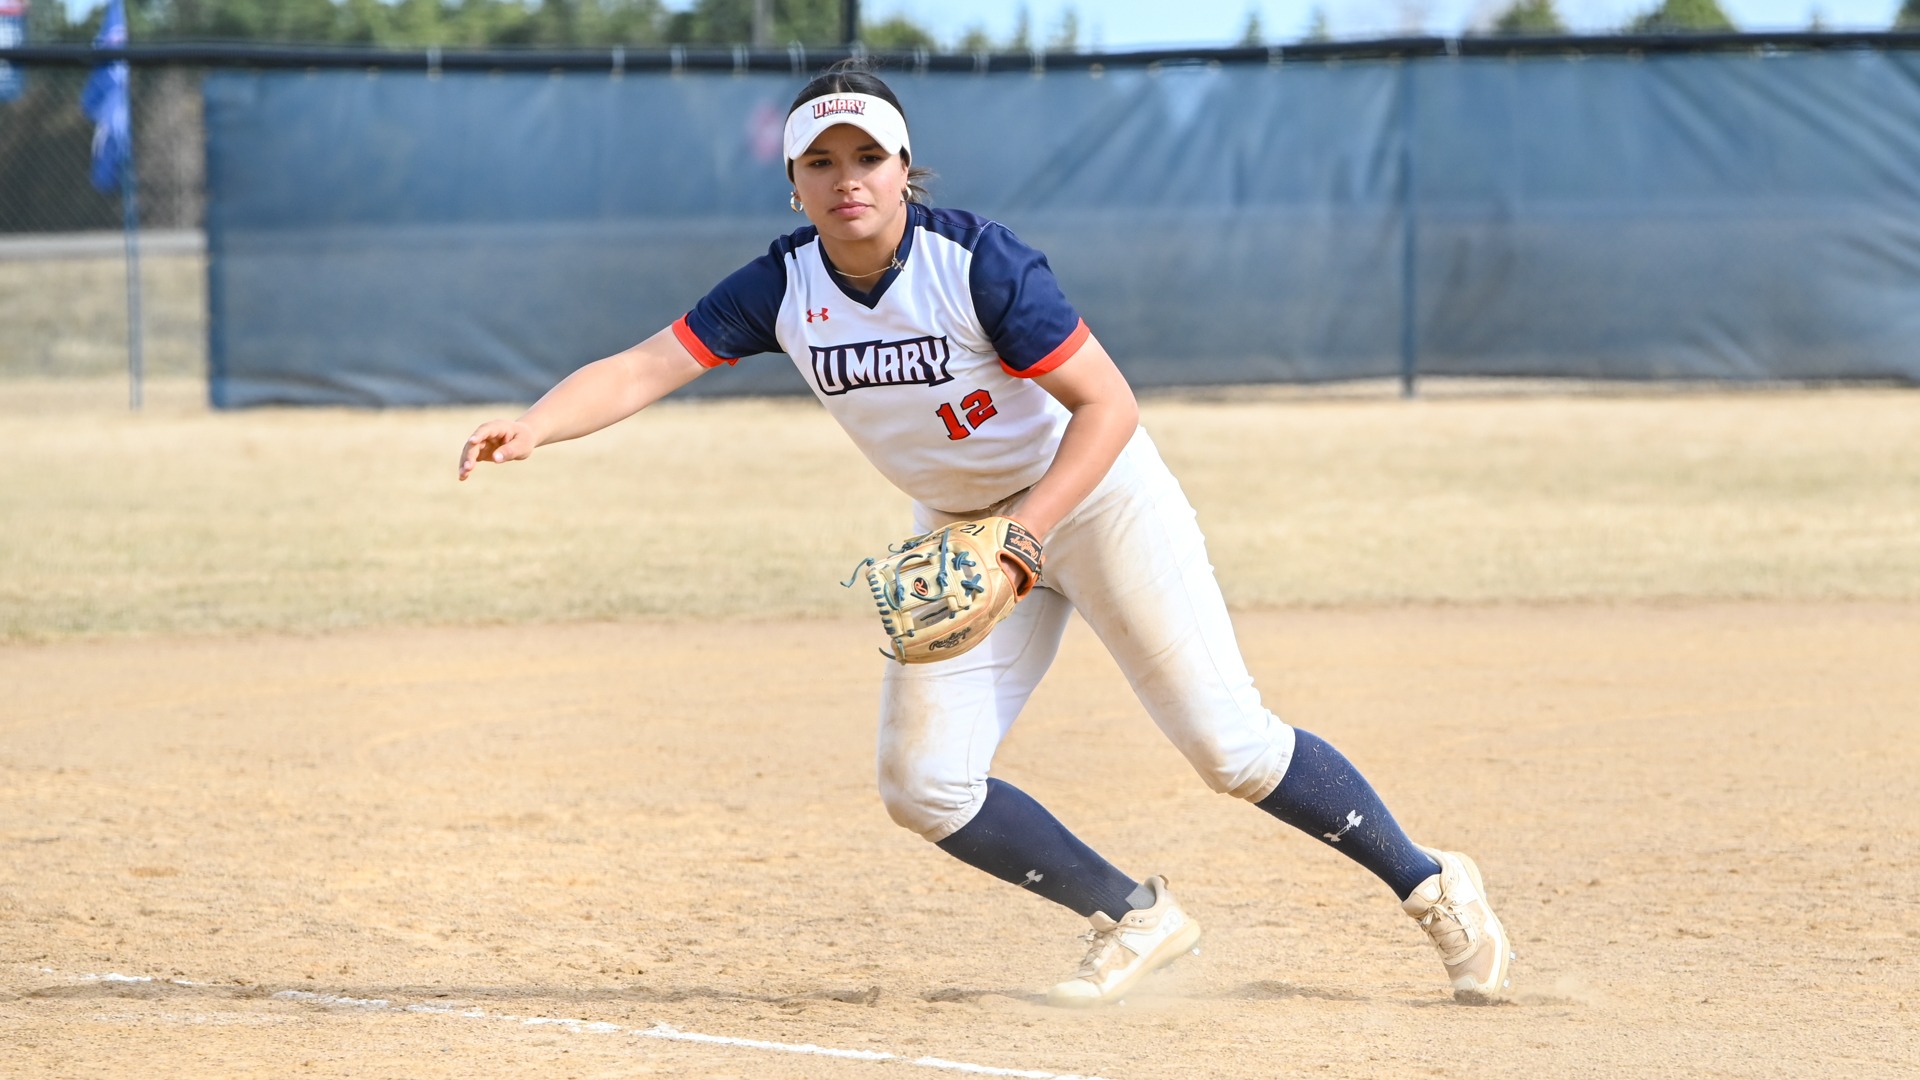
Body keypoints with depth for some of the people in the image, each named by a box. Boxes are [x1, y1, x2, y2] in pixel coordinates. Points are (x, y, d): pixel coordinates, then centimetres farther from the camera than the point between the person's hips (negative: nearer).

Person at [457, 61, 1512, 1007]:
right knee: (924, 785, -7)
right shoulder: (782, 287, -12)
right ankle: (1133, 917, 12)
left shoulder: (979, 263, -25)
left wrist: (1020, 534, -36)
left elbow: (1108, 405, -25)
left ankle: (1429, 885, 11)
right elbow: (640, 369, -19)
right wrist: (531, 427, -38)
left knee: (1230, 747, -9)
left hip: (1094, 492, -5)